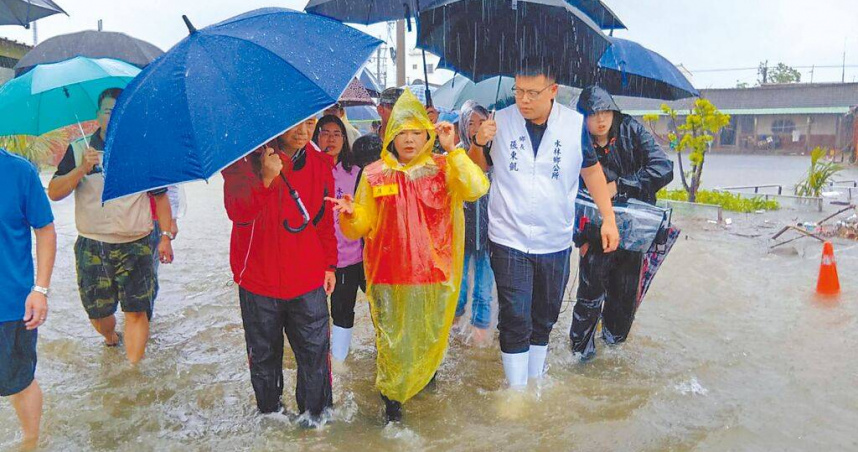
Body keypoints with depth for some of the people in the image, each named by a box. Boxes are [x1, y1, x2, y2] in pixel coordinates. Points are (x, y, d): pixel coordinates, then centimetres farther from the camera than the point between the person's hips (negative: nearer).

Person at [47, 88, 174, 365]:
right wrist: (81, 170, -20)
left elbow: (160, 196, 8)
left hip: (136, 246, -1)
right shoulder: (79, 150, 3)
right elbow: (53, 193, -4)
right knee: (97, 313, 11)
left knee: (136, 311, -6)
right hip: (92, 247, 1)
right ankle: (110, 337, 45)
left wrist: (166, 236, 3)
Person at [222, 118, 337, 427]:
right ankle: (269, 409, 34)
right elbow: (237, 211, -20)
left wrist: (329, 263, 14)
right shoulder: (246, 158, -7)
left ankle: (314, 410, 26)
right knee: (263, 352, 13)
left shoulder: (319, 164, 4)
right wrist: (266, 179, -34)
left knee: (314, 350, 4)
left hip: (308, 280, 2)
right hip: (259, 277, -1)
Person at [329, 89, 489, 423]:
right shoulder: (373, 174, 1)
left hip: (433, 272, 1)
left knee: (429, 336, 17)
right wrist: (350, 213, -18)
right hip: (389, 275, 0)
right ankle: (391, 395, 31)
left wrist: (452, 149, -21)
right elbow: (361, 227, 5)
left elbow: (477, 189, -18)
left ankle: (426, 374, 48)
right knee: (392, 339, 8)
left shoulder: (442, 168, 0)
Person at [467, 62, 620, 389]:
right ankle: (517, 392, 11)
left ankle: (536, 381, 34)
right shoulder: (500, 121, -6)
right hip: (509, 241, -2)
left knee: (544, 319, 16)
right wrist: (479, 143, -15)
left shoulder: (576, 124, -4)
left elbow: (592, 169, 9)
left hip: (556, 242, 2)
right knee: (515, 321, -3)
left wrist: (609, 218, 5)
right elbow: (477, 169, 6)